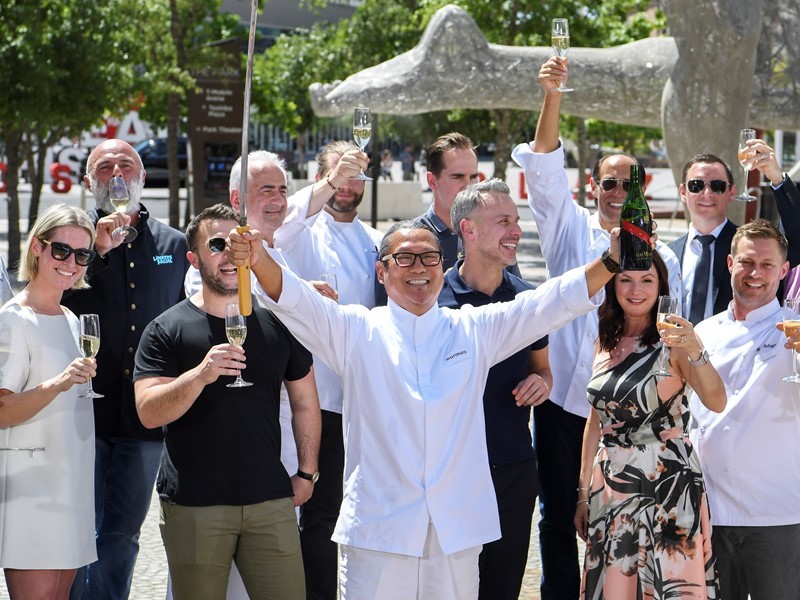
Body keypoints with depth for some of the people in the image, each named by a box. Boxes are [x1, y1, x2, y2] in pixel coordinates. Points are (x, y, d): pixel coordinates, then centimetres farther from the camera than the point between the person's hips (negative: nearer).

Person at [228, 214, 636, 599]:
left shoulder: (474, 330, 12)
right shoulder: (356, 332, 7)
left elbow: (556, 301, 6)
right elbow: (294, 300, -7)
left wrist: (611, 261, -9)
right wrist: (258, 260, -27)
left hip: (457, 531, 2)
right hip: (376, 529, -2)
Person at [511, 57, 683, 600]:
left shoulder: (661, 258, 6)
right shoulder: (571, 230, 5)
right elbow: (545, 166, -9)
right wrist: (552, 97, -24)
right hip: (563, 402, 0)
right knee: (559, 518, 7)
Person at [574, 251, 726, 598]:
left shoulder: (672, 342, -7)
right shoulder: (606, 342, 9)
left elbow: (716, 402, -23)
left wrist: (696, 354, -41)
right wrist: (583, 494, 14)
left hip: (666, 487, -5)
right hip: (611, 487, 5)